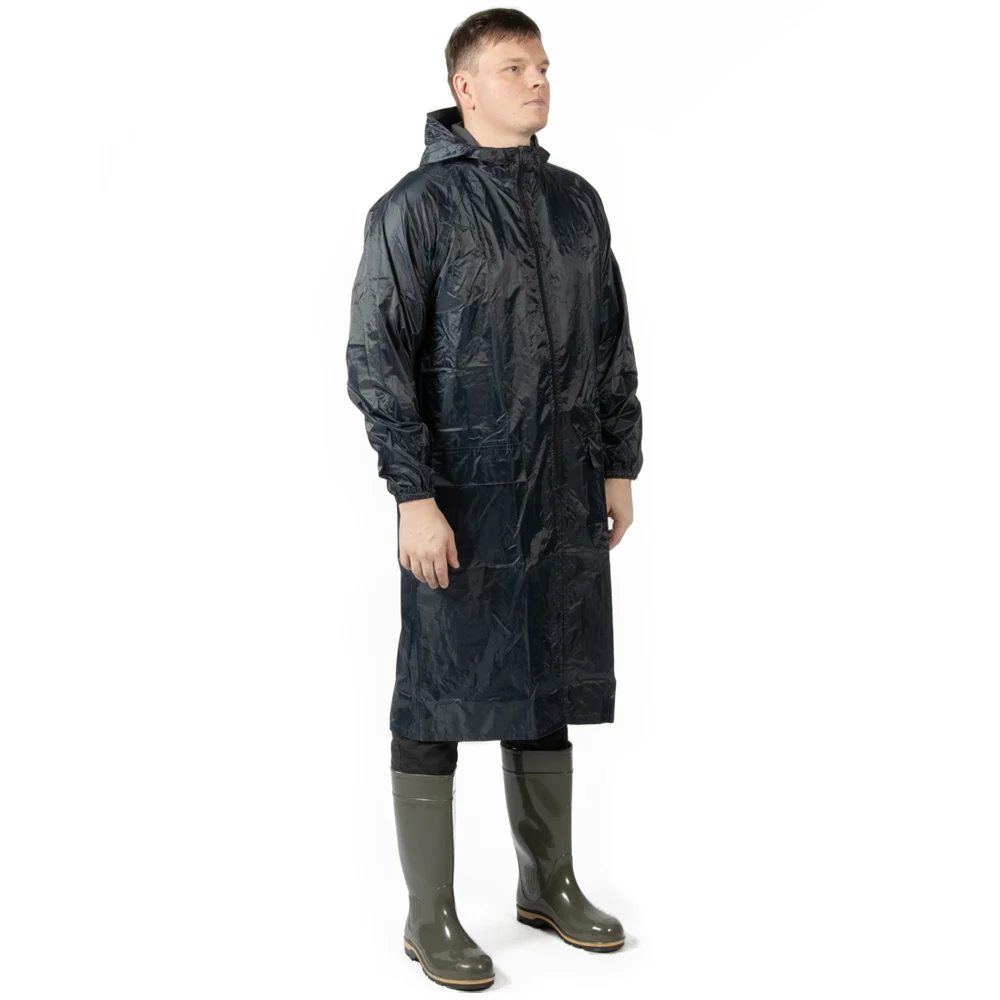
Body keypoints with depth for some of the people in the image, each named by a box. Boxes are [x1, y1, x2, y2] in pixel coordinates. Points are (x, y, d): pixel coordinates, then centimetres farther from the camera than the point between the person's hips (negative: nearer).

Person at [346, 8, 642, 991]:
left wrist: (619, 465, 13)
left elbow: (613, 344, 16)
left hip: (564, 500, 6)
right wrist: (414, 494, -17)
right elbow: (375, 357, -11)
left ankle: (548, 884, 31)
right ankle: (430, 918, 16)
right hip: (462, 502, -6)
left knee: (546, 690, 15)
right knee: (438, 704, 3)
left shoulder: (576, 202, 11)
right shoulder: (417, 207, -7)